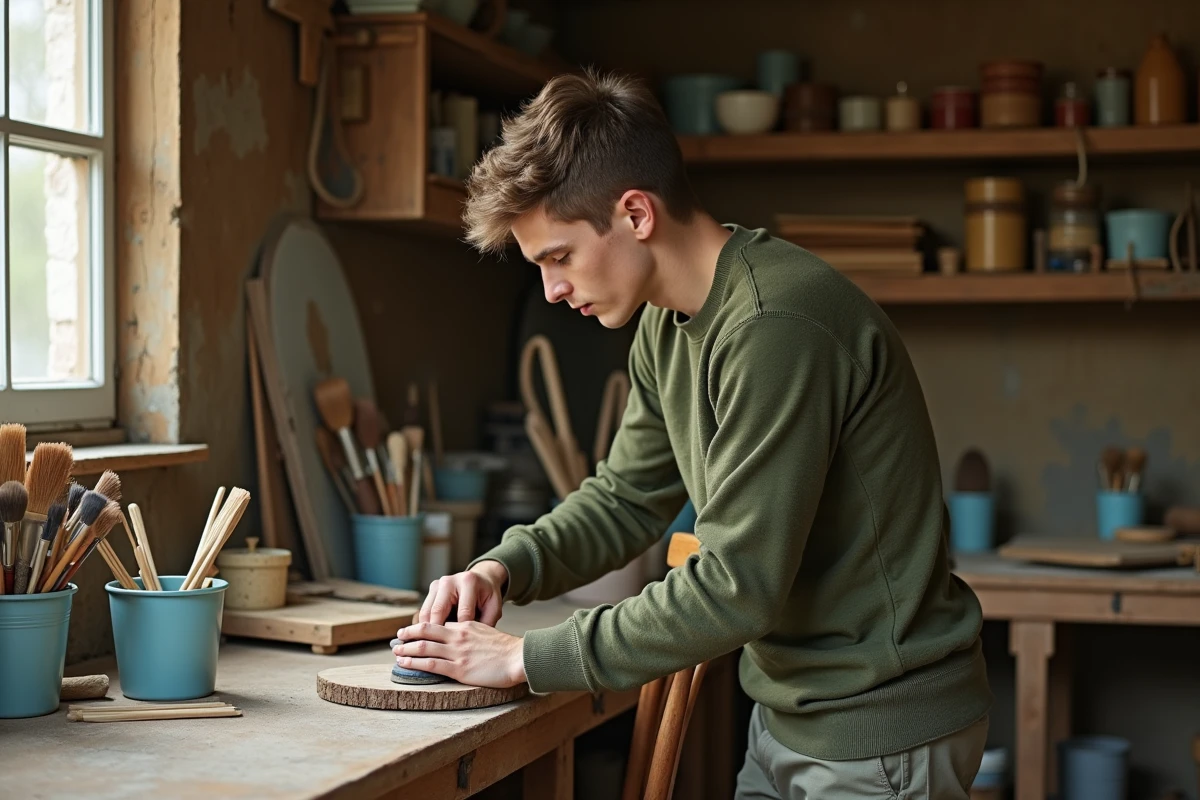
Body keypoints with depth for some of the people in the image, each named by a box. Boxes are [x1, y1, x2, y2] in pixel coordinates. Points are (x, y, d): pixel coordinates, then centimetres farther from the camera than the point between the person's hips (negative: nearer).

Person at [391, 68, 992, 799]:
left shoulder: (776, 327, -26)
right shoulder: (668, 324, 4)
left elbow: (737, 588, -26)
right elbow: (626, 498, 14)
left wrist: (527, 658, -20)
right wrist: (502, 568, -4)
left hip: (881, 732, -8)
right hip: (791, 714, 8)